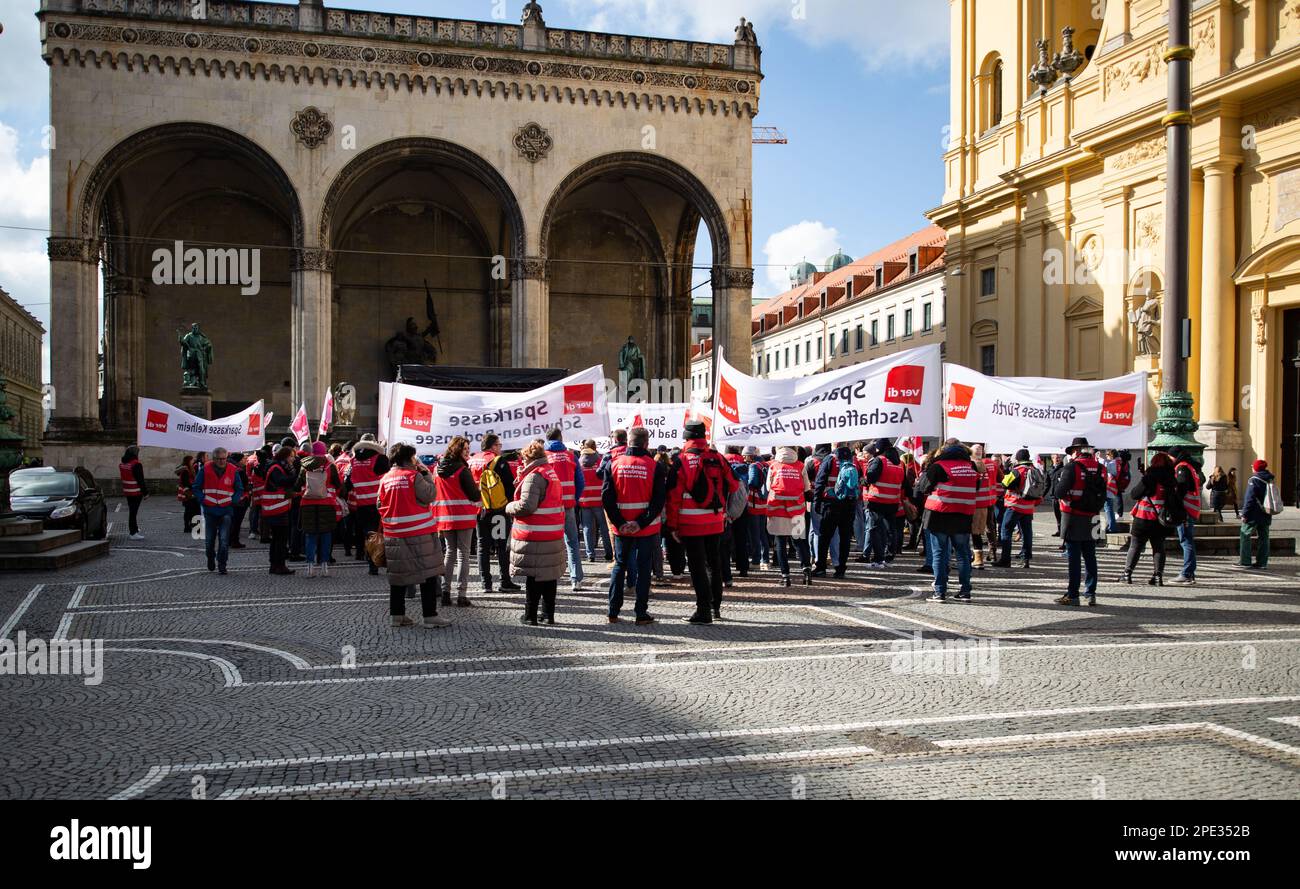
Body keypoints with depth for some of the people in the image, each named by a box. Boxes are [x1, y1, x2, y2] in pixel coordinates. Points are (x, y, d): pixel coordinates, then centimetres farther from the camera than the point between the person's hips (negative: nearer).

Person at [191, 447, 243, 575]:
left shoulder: (233, 470, -2)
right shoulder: (205, 469, -3)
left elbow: (239, 490, 8)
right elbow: (196, 487, 6)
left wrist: (232, 501, -4)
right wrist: (202, 500, -4)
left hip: (226, 510, -1)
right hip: (210, 510, 1)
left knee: (224, 540, -10)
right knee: (209, 539, 10)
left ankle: (221, 565, -2)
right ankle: (210, 560, 33)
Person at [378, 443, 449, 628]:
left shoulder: (385, 479, 7)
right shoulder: (414, 476, -10)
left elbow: (379, 506, 11)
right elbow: (430, 495, -12)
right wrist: (426, 474, -3)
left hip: (394, 535, 6)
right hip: (420, 533, -6)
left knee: (398, 575, 13)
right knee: (428, 574, 0)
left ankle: (396, 615, 16)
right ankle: (430, 616, 0)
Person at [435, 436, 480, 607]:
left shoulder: (439, 469, 7)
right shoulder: (462, 470, -12)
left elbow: (434, 494, 14)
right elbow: (475, 495, -11)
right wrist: (479, 495, 10)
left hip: (445, 518, 5)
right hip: (464, 517, -5)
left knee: (450, 552, 16)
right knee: (463, 554, 0)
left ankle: (445, 591, 10)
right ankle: (461, 594, -2)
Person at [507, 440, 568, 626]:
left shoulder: (534, 476, -15)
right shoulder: (551, 472, 14)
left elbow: (526, 506, -21)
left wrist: (509, 507, -3)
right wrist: (522, 480, 17)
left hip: (534, 536, -8)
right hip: (554, 535, 8)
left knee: (533, 576, 0)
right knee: (550, 575, 13)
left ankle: (530, 616, 8)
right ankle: (548, 615, 19)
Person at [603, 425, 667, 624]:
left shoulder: (614, 464, -2)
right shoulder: (655, 466, -7)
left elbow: (606, 497, -6)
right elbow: (659, 500, -13)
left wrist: (619, 523, -6)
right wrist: (641, 522, -13)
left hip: (621, 528, 2)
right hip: (647, 529, -2)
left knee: (619, 566, 16)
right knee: (643, 568, 6)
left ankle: (613, 612, 17)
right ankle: (641, 614, 8)